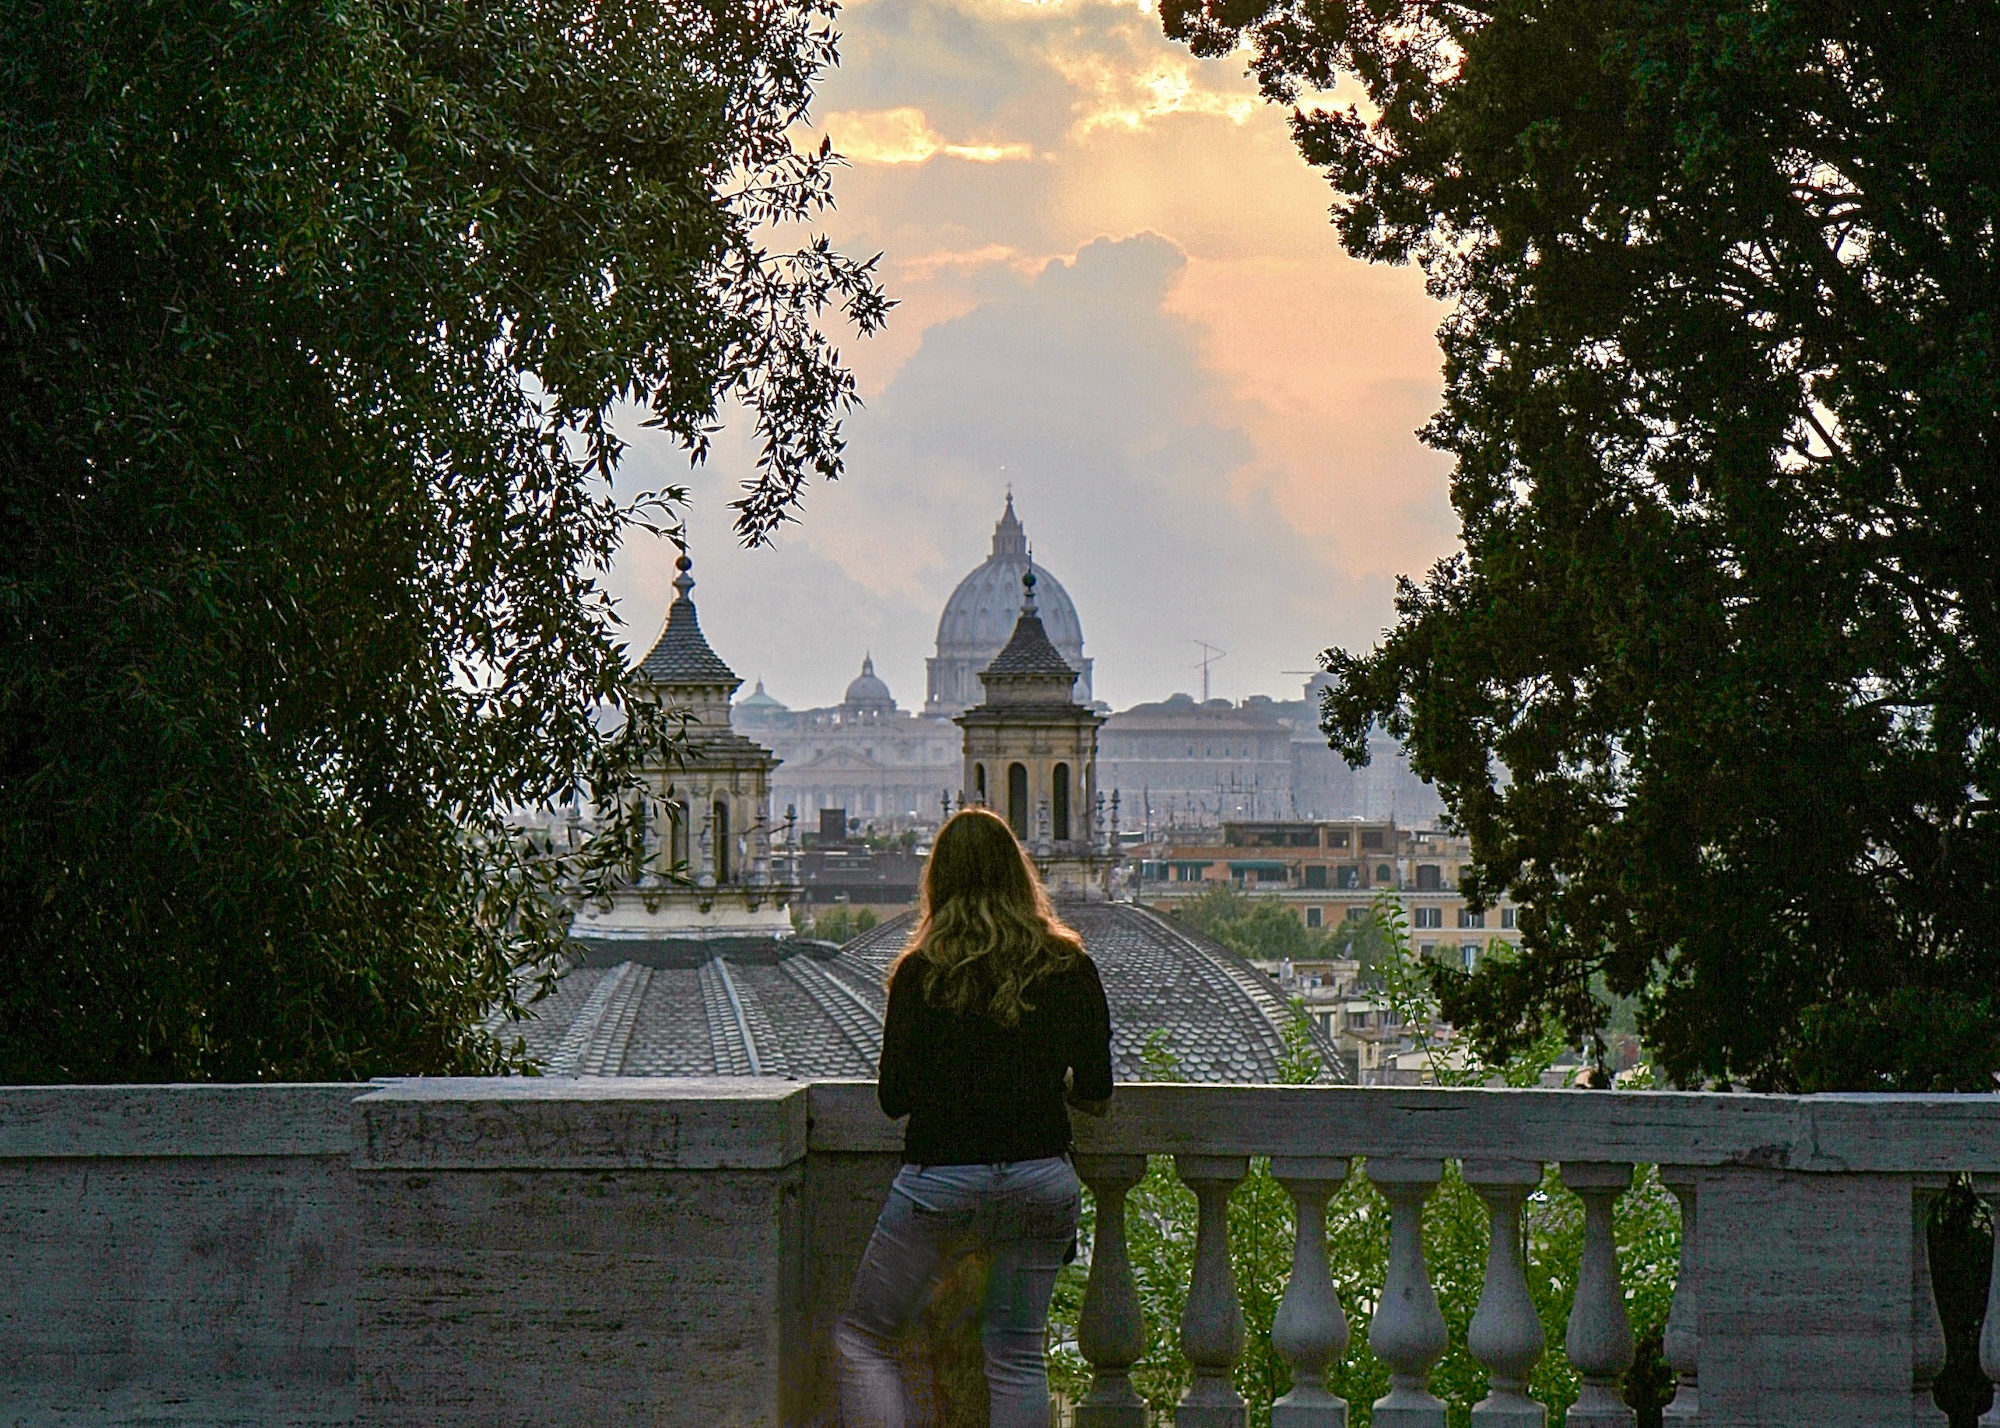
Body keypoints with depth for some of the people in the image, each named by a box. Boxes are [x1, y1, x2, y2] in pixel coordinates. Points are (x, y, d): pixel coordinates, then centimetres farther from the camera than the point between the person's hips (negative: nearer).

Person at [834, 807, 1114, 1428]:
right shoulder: (1069, 967, 2)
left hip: (941, 1180, -3)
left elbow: (893, 1097, -1)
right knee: (1016, 1356, 13)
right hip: (1041, 1179, 3)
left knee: (861, 1337, 11)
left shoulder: (922, 972, -4)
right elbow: (1096, 1096, 4)